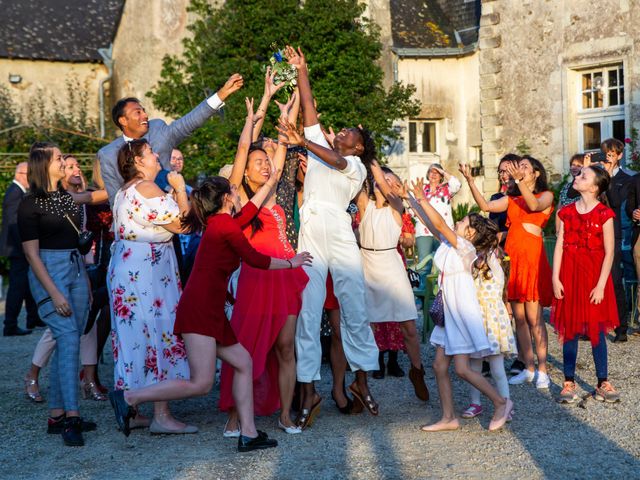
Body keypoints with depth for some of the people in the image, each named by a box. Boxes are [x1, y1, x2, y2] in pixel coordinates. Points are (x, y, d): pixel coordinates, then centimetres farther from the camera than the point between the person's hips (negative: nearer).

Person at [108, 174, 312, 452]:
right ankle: (129, 398, -7)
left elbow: (248, 211, 35)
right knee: (201, 383, -13)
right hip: (200, 308, -10)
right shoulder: (224, 224, -8)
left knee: (243, 362, 9)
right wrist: (290, 263, 10)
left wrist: (270, 183, 42)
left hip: (210, 310, 10)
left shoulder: (217, 223, 18)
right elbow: (255, 259, -4)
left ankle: (248, 434, 8)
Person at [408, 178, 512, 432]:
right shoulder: (447, 244, 8)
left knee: (462, 368, -9)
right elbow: (432, 223, 7)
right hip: (449, 313, 9)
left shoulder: (466, 248, -15)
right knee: (439, 365, 6)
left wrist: (422, 199, -20)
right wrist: (411, 199, 5)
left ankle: (501, 402, 6)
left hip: (463, 313, -9)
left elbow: (440, 224, -22)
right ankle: (448, 418, 13)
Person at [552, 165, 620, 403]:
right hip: (569, 276, 3)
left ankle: (603, 383, 12)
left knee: (596, 330, 2)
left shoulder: (604, 214, -4)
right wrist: (555, 278, -4)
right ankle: (569, 383, 12)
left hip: (594, 275, -2)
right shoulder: (566, 212, 6)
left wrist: (601, 285, -11)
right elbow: (559, 247, 3)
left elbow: (609, 253, -6)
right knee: (569, 330, 5)